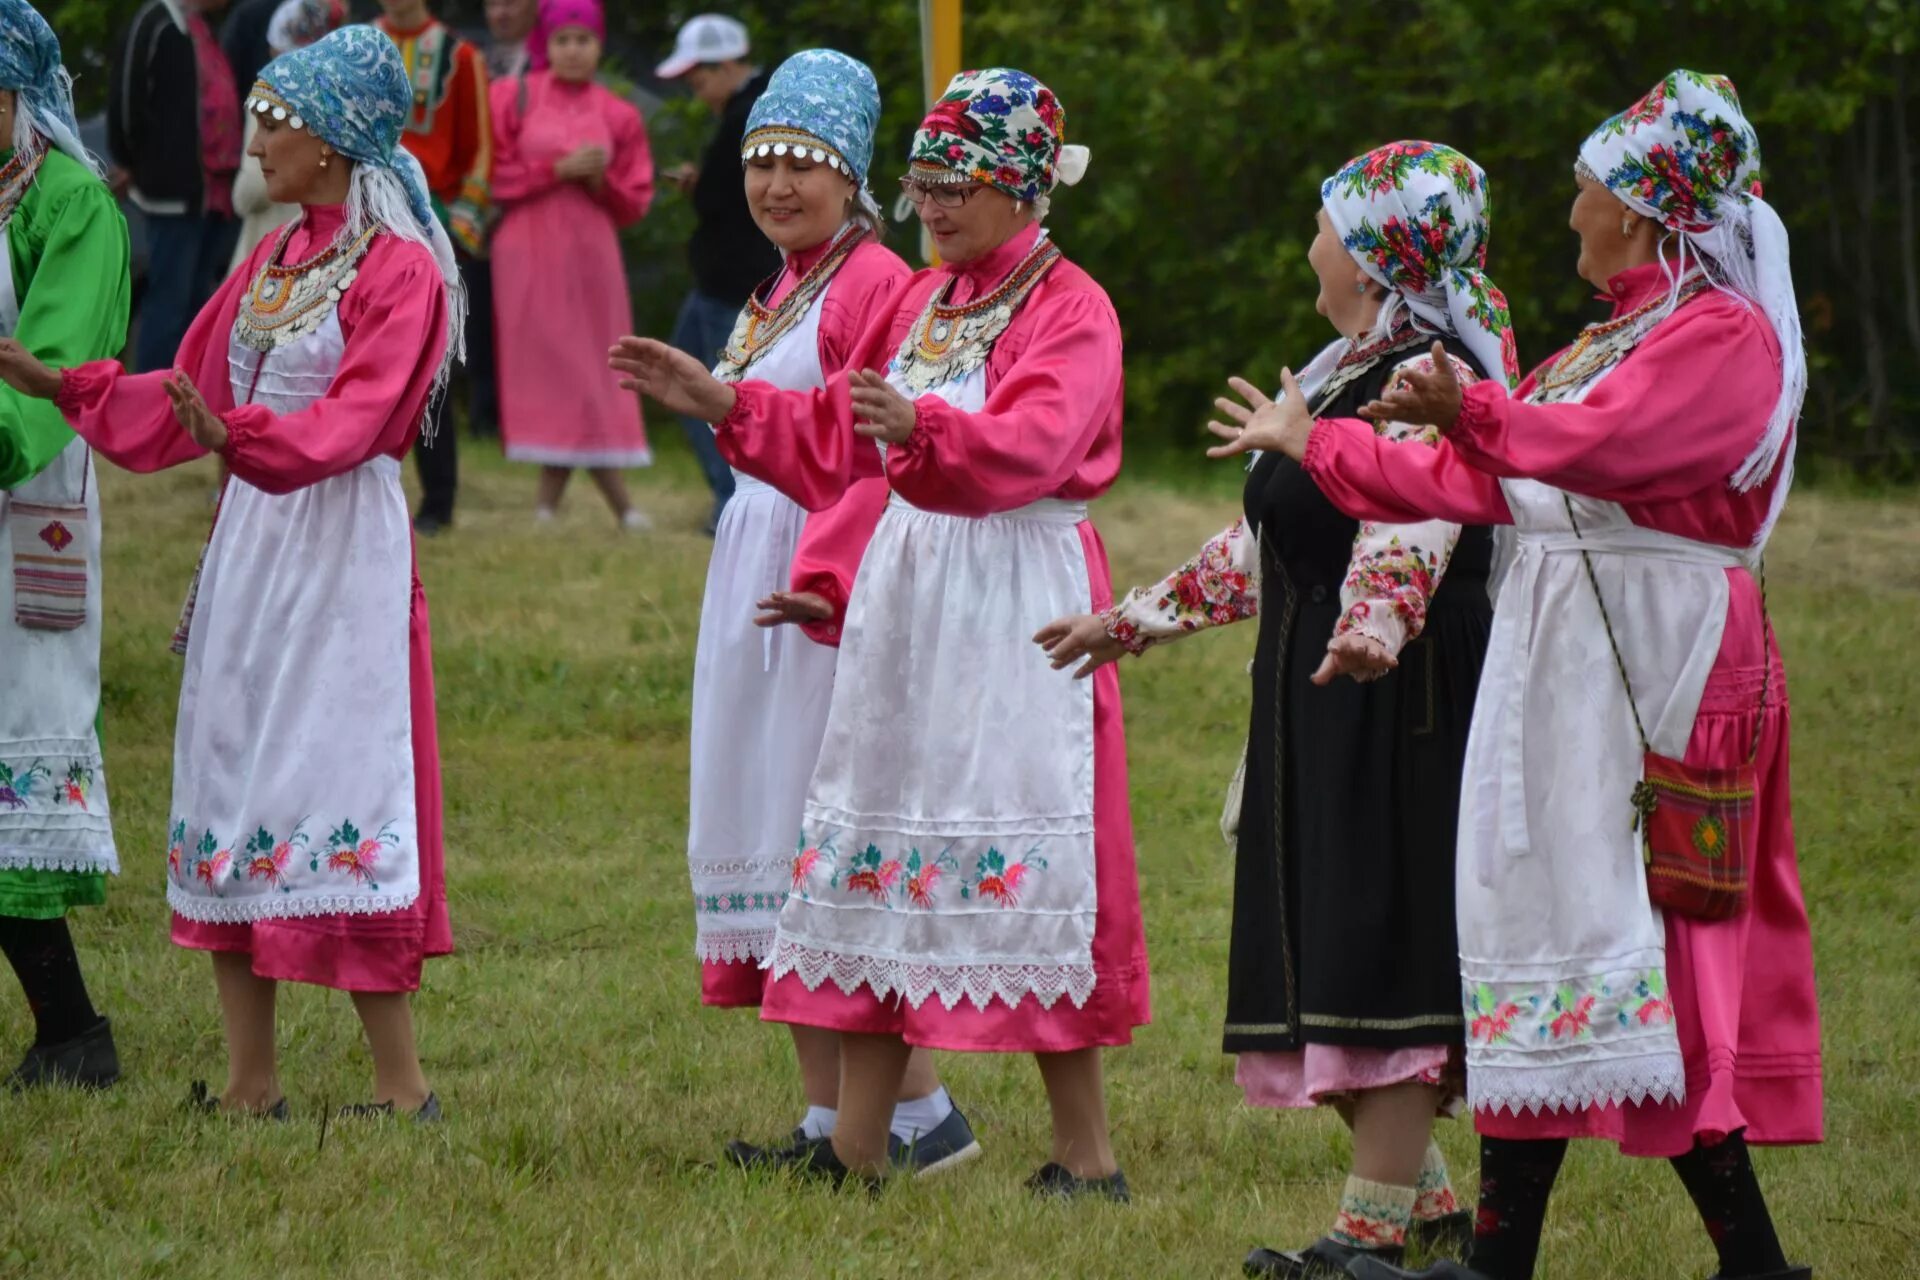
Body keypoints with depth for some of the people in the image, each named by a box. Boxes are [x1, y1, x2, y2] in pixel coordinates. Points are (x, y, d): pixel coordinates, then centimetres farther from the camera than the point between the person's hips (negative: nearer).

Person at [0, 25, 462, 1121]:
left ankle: (403, 1082, -4)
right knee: (232, 783, 7)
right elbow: (191, 395, 19)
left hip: (343, 550, -8)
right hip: (251, 539, 8)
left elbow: (352, 421, -20)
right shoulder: (274, 261, 14)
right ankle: (252, 1081, 12)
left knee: (340, 796, -9)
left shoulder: (401, 272, -10)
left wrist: (238, 437, -34)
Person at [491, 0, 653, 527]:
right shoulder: (513, 98, 5)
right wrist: (558, 170, -10)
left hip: (590, 251, 2)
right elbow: (493, 176, -2)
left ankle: (549, 498, 4)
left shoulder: (618, 117, 10)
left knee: (587, 366, -2)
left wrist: (601, 180, -7)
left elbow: (634, 204, 12)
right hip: (528, 251, -2)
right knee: (547, 362, -6)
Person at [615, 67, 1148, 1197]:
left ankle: (1088, 1155, -2)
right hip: (906, 596, 8)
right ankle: (856, 1146, 11)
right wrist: (725, 404, 12)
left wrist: (922, 427, -43)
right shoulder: (919, 303, 15)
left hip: (1016, 614, -8)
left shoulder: (1070, 312, -8)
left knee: (1022, 867, -8)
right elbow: (837, 443, 22)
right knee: (882, 848, 6)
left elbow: (1024, 447, -26)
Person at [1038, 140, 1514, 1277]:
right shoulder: (1353, 371, 19)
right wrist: (1134, 619, 32)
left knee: (1380, 941, -9)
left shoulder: (1428, 377, -13)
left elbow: (1410, 524, -31)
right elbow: (1270, 544, 27)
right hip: (1320, 696, 10)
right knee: (1333, 940, 10)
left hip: (1399, 700, -10)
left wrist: (1373, 625, -50)